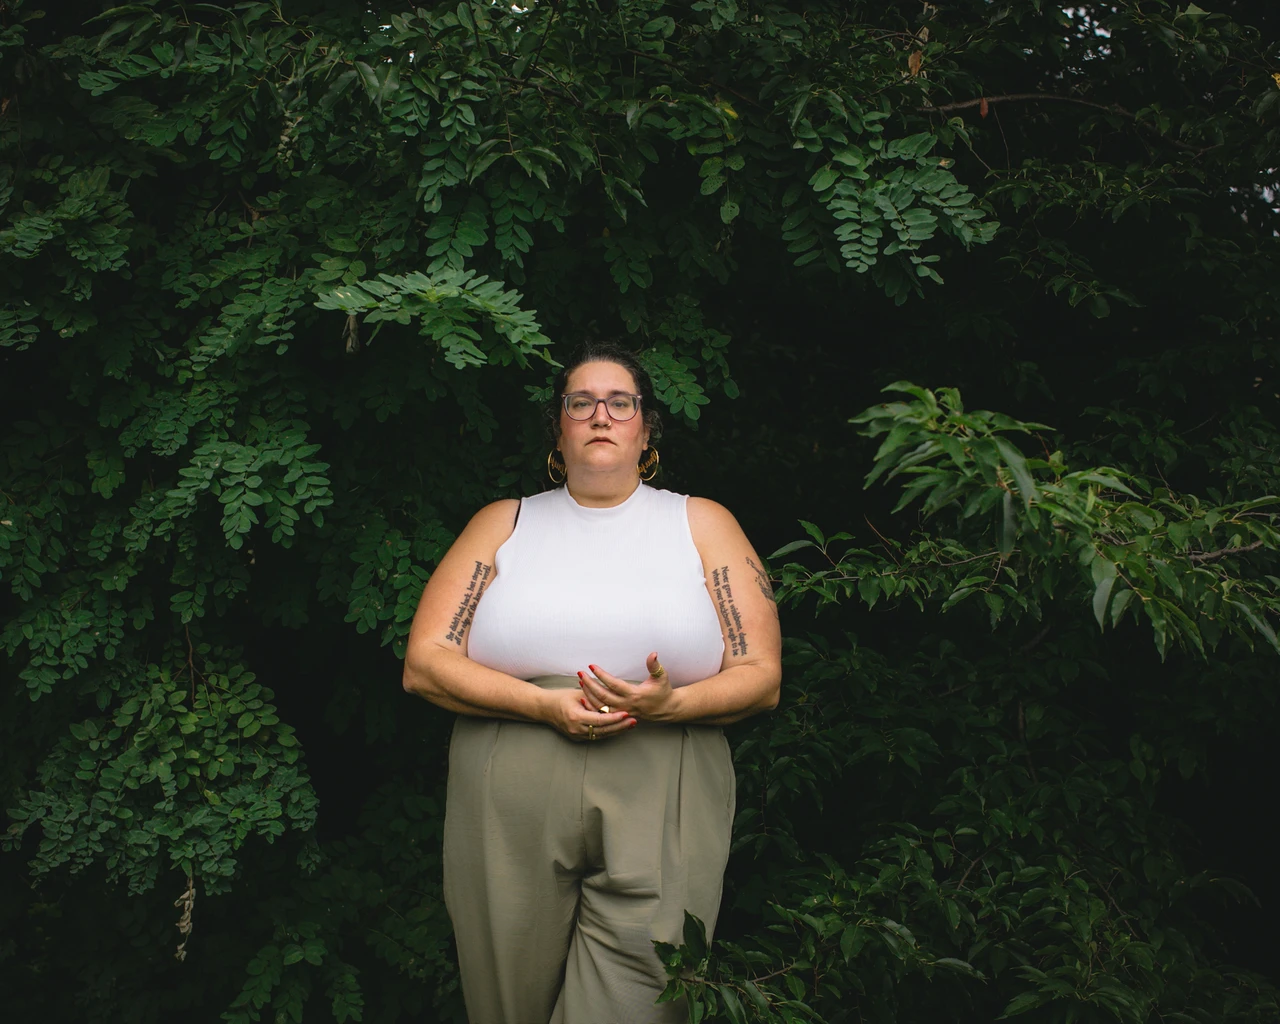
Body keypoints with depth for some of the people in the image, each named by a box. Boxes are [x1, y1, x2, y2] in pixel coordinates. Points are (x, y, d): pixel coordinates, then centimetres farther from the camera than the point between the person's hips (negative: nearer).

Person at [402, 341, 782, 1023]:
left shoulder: (701, 525, 12)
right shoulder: (503, 525, 12)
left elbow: (761, 677, 6)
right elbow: (424, 664, 4)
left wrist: (669, 703, -14)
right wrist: (546, 704, -11)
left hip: (660, 819, -1)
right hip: (509, 813, 1)